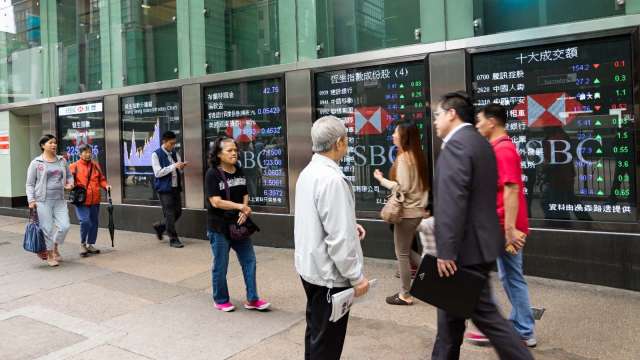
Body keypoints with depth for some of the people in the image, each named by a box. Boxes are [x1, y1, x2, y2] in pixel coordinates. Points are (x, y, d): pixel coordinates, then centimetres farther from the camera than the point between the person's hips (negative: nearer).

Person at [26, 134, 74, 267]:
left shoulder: (62, 160, 9)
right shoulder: (36, 163, -2)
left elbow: (69, 175, 22)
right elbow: (30, 184, 0)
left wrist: (70, 183, -1)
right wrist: (31, 200, -10)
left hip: (60, 200, 4)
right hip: (43, 201, -3)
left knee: (64, 226, -3)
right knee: (47, 229, 1)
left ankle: (55, 247, 25)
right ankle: (50, 255, 18)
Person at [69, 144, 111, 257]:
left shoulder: (96, 165, 11)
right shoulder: (74, 166, -1)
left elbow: (101, 179, 17)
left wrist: (106, 186, -1)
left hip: (94, 200, 5)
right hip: (81, 200, -5)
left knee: (94, 223, 11)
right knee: (85, 221, -16)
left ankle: (90, 244, 26)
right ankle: (83, 244, 7)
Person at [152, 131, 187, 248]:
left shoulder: (175, 153, 10)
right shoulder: (156, 155, -7)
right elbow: (158, 173, -14)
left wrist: (181, 167, -7)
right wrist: (173, 166, -20)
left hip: (176, 187, 6)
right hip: (164, 188, -6)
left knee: (178, 212, 10)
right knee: (169, 214, -3)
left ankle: (159, 226, 34)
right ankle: (173, 239, 7)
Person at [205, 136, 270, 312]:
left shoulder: (239, 172, 6)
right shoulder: (212, 174, -13)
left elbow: (245, 196, 9)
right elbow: (216, 202, -20)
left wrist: (244, 212, -10)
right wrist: (241, 207, -19)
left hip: (239, 225, 6)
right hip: (219, 227, -6)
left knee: (249, 261, 7)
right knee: (220, 266, 7)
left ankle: (252, 299, 18)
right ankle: (221, 301, 25)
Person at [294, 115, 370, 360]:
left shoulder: (308, 173, 5)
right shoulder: (332, 179, -24)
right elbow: (339, 238, -26)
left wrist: (349, 225, 8)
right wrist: (356, 277, -17)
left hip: (310, 266, 9)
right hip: (329, 273, -9)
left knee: (315, 331, 23)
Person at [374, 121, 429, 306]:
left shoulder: (403, 158, -17)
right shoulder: (416, 156, 10)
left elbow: (403, 187, -21)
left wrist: (382, 180, -12)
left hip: (407, 212, -9)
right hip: (416, 210, 9)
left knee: (402, 253, 3)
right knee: (405, 250, 21)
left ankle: (405, 295, 13)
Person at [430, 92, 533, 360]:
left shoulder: (455, 145, -17)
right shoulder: (479, 143, 14)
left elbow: (453, 203, -25)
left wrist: (446, 252, -23)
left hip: (467, 247, -10)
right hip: (479, 241, 10)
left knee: (484, 313, -1)